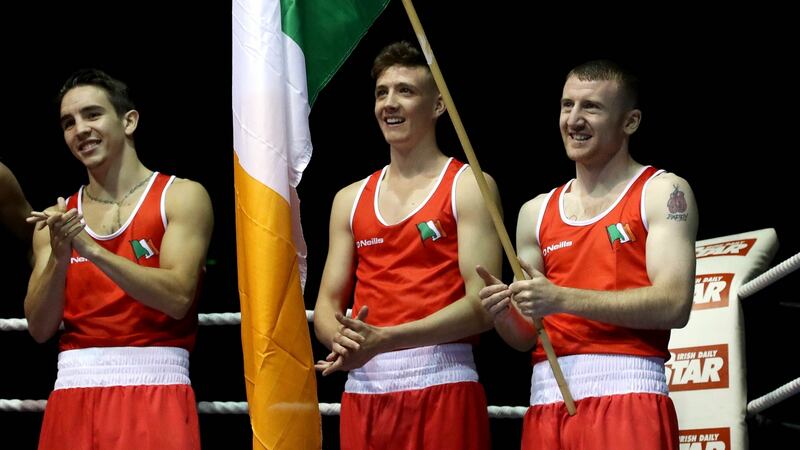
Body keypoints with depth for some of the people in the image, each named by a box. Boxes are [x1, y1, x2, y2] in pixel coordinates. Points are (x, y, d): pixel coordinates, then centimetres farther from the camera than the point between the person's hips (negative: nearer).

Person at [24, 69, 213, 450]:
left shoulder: (181, 196, 2)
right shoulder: (57, 218, 12)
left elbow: (177, 298, -12)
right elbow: (40, 328, 5)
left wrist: (92, 250, -18)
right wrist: (59, 258, -12)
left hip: (153, 389, -3)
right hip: (73, 391, 3)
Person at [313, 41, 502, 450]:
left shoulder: (468, 186, 2)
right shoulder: (351, 200, 17)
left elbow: (482, 306, -9)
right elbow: (326, 305, 15)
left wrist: (385, 339, -19)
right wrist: (341, 340, -10)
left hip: (441, 385, -4)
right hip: (364, 389, 4)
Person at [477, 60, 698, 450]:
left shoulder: (663, 192, 2)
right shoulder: (536, 213, 18)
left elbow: (674, 305, -12)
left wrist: (561, 299, -17)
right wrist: (504, 314, -5)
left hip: (626, 393, -5)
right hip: (547, 401, 5)